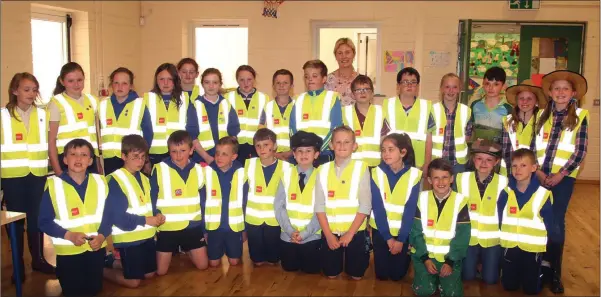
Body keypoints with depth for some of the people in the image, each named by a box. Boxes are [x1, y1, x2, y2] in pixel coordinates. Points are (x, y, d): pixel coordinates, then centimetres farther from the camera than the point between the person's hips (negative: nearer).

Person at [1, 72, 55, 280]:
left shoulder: (42, 114, 7)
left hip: (38, 175, 2)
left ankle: (38, 259, 22)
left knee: (37, 218, 8)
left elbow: (48, 143, 11)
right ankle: (18, 265, 16)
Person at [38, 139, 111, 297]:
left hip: (96, 248, 3)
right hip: (68, 251, -3)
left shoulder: (100, 182, 0)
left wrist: (102, 235, -16)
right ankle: (60, 274, 35)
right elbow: (44, 222, -9)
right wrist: (68, 235, -22)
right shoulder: (53, 185, -10)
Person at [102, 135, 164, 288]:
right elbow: (117, 217, -21)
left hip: (147, 235, 8)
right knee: (133, 281, -1)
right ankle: (102, 270, 21)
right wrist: (146, 220, -19)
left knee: (149, 274, 15)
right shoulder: (115, 180, -17)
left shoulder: (144, 179, 10)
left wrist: (157, 216, -6)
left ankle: (115, 263, 35)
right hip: (128, 238, -8)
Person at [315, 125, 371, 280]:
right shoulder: (323, 170, -1)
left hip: (355, 232, -2)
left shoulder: (361, 168, -8)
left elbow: (365, 205, -10)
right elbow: (319, 206, -2)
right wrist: (328, 234, -9)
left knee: (356, 275, 9)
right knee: (331, 274, 11)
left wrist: (349, 233, -13)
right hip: (330, 232, 2)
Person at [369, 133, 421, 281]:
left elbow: (410, 210, -12)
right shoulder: (377, 172, -12)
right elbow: (377, 208, -11)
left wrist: (401, 239, -13)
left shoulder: (414, 174, -13)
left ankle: (406, 255, 37)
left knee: (397, 274, 6)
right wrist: (388, 237, -13)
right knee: (381, 274, 8)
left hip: (403, 231, -1)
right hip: (380, 229, 1)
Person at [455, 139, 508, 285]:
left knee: (490, 279, 6)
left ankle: (485, 261, 35)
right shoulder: (462, 179, -6)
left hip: (493, 238, -1)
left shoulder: (503, 182, -11)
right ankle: (476, 260, 35)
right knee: (467, 276, 7)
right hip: (468, 237, 1)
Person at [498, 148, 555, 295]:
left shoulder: (543, 194, -13)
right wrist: (502, 238, -1)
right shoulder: (506, 193, -6)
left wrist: (551, 242, 0)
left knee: (531, 289, 9)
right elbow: (499, 220, 1)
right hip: (510, 247, 3)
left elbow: (549, 223, -5)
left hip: (533, 248, -2)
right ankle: (517, 274, 43)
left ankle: (544, 269, 37)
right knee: (509, 286, 12)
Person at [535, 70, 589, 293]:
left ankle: (554, 272, 14)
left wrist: (561, 174, -12)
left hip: (563, 177, -2)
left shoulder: (580, 115, -1)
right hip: (539, 176, 2)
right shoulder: (542, 114, 7)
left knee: (556, 222, 1)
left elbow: (580, 150, -5)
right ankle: (539, 264, 20)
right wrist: (537, 171, -8)